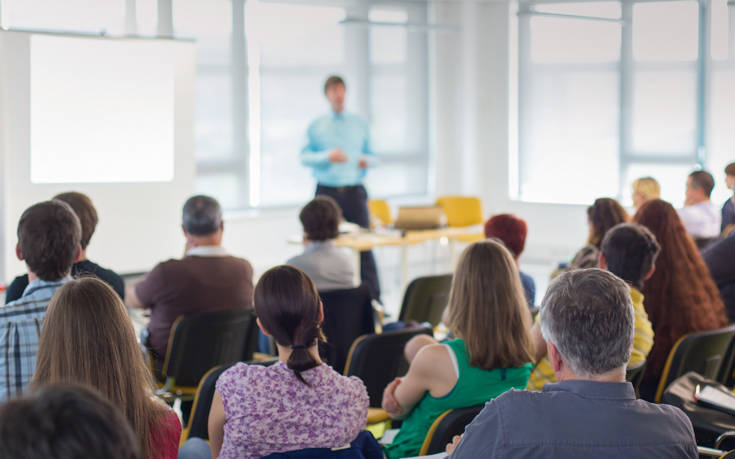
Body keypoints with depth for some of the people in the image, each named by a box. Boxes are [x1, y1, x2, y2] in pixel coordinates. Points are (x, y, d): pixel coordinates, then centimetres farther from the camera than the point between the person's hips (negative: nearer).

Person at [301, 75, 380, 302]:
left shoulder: (359, 124, 12)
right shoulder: (316, 126, 8)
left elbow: (372, 155, 15)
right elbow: (304, 157, 1)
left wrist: (367, 160, -8)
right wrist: (327, 156, -15)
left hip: (354, 191, 0)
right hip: (327, 191, 0)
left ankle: (373, 299, -5)